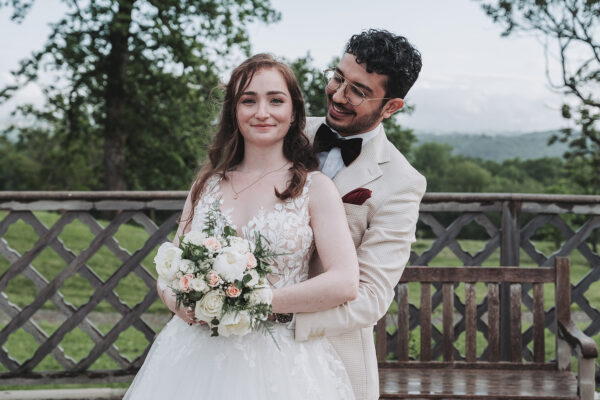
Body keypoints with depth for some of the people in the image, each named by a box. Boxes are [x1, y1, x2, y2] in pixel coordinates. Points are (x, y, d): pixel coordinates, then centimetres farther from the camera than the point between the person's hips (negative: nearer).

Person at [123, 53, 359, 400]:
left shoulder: (315, 187, -3)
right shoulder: (207, 183, 10)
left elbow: (345, 283, -15)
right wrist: (178, 302, -10)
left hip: (277, 364, -3)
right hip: (196, 356, 4)